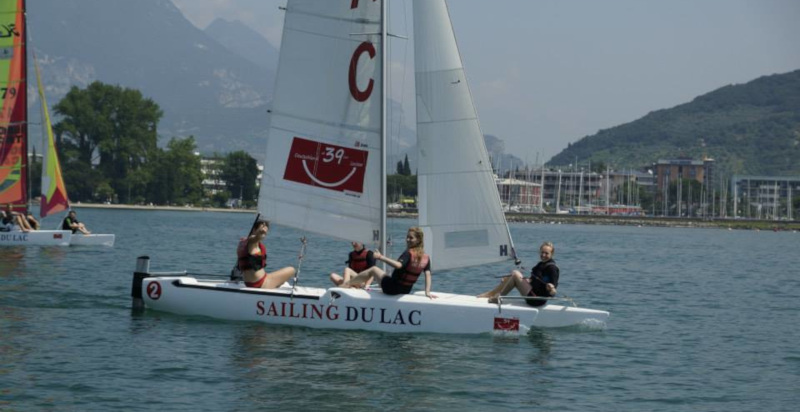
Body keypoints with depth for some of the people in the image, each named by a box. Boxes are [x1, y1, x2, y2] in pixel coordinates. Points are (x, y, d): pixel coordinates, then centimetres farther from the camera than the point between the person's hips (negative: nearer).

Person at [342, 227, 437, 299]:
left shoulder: (409, 253, -21)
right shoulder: (426, 257, -1)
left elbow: (398, 265, -39)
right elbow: (428, 275, -3)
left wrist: (381, 257, -33)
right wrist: (427, 292, -2)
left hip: (391, 288, -6)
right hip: (406, 291, 7)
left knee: (373, 269, 16)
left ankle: (347, 284, 31)